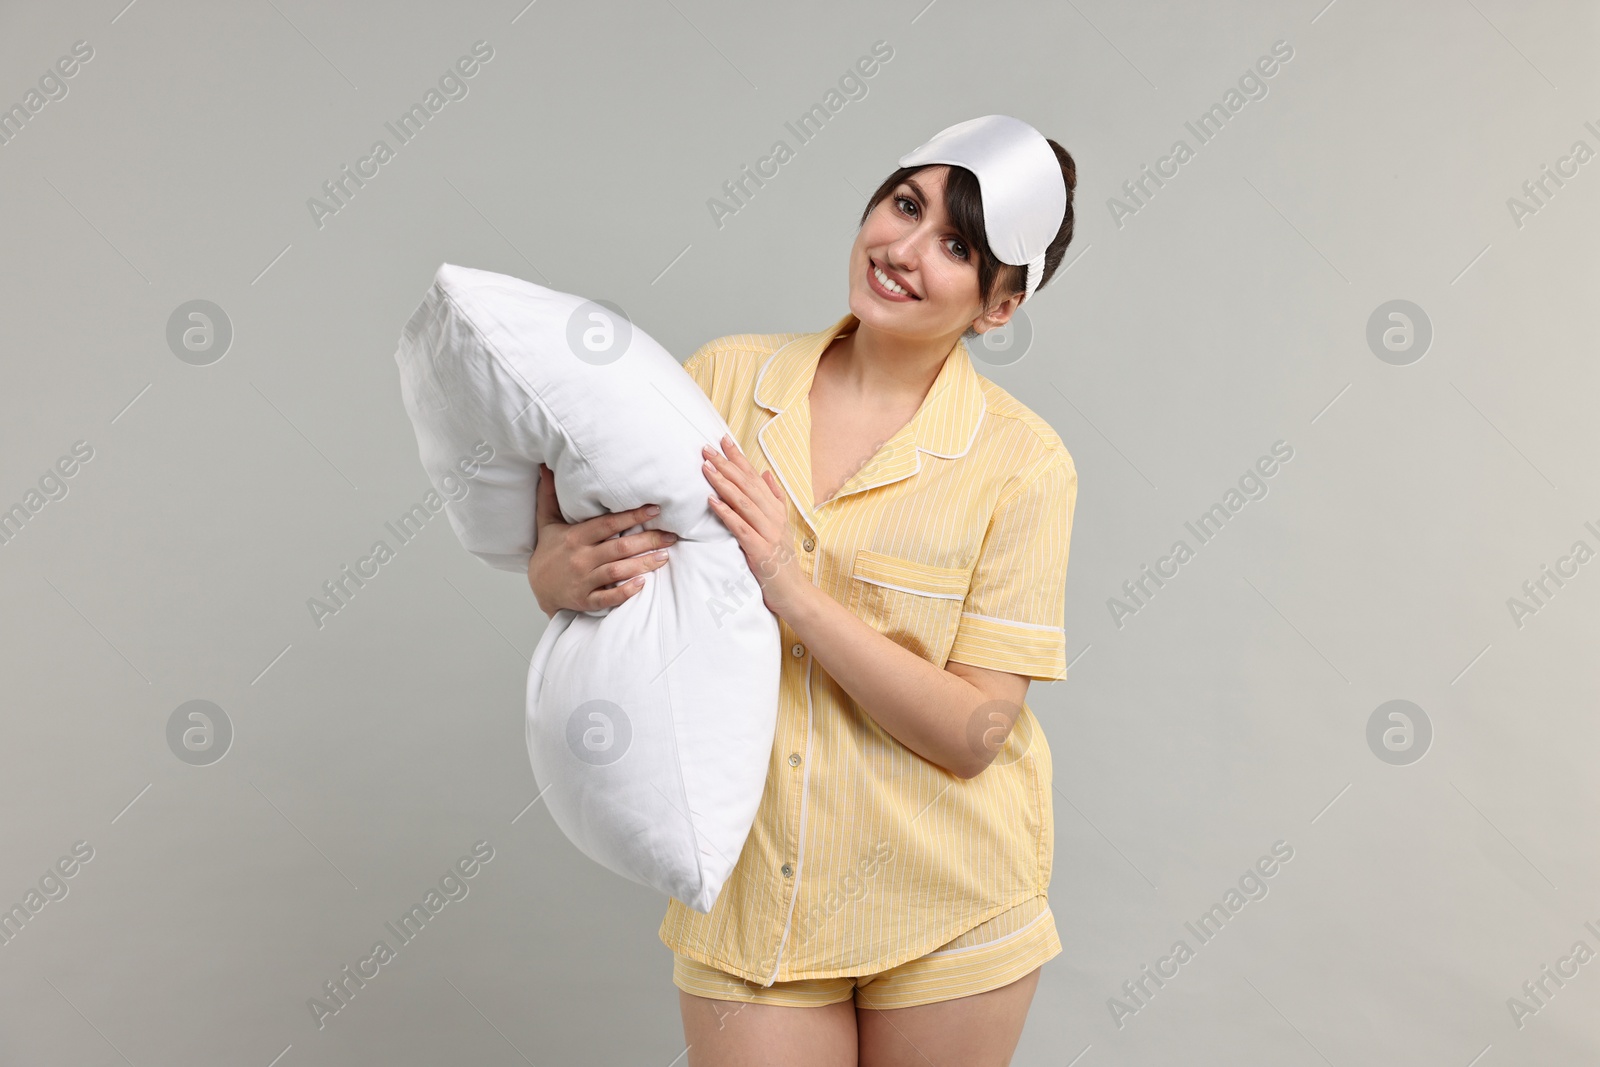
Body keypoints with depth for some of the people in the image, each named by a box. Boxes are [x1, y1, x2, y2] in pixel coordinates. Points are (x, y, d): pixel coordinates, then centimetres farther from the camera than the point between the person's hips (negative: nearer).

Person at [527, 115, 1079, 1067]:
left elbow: (971, 733, -15)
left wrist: (792, 591, -23)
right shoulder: (727, 374, -3)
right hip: (749, 885, 2)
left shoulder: (1022, 463, -12)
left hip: (943, 909, -1)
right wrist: (561, 573, -19)